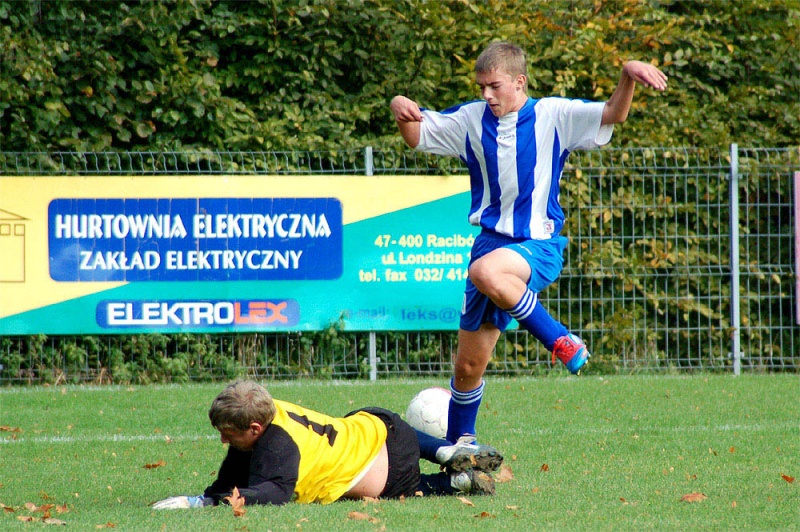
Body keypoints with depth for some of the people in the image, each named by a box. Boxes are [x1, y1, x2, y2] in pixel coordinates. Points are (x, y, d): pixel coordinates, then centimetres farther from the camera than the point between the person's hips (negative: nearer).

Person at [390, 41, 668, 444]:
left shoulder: (553, 116, -6)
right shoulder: (471, 120, 5)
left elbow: (613, 115, -17)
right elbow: (416, 135, 13)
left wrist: (628, 76, -35)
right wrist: (399, 107, -9)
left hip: (539, 246, -5)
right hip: (492, 241, 5)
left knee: (486, 272, -40)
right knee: (468, 365, 6)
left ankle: (561, 342, -22)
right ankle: (460, 442, 27)